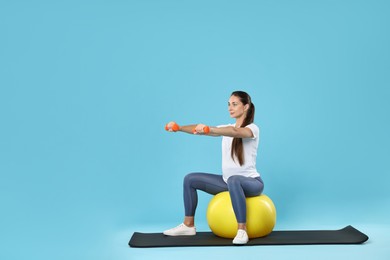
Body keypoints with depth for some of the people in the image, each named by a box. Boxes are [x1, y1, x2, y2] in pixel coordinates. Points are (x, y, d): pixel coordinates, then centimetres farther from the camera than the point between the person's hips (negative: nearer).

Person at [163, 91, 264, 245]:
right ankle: (188, 225, 11)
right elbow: (200, 129, -4)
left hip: (251, 182, -7)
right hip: (228, 181, 8)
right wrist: (179, 128, -20)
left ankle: (242, 230, -36)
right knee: (190, 179, 3)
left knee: (233, 180, -43)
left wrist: (208, 129, -52)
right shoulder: (227, 129, 7)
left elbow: (235, 132, -38)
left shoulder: (252, 128, -14)